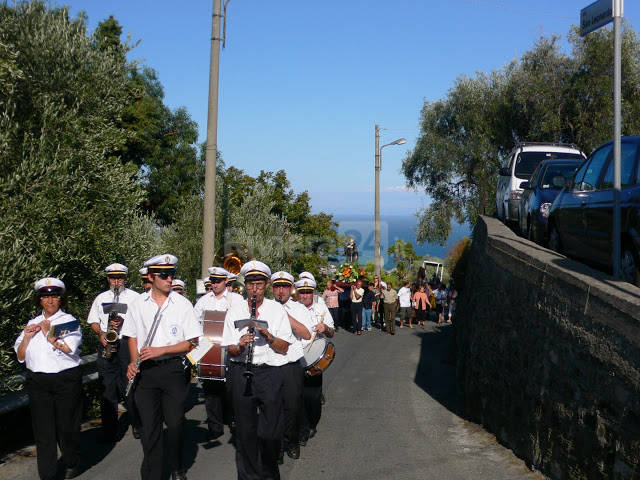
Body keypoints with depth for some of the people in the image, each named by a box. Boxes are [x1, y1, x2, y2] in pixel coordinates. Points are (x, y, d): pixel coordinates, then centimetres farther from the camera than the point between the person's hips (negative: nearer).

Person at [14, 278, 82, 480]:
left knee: (66, 426, 4)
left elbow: (69, 348, -15)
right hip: (37, 382, 4)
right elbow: (20, 357, 12)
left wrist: (48, 334, -10)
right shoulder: (32, 323, 14)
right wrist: (27, 337, -3)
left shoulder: (68, 321, 1)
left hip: (65, 380, -3)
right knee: (43, 429, 1)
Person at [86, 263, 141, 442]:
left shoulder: (135, 297, 7)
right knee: (107, 388, 1)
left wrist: (124, 321, -13)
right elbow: (93, 321, 18)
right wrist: (101, 333, -1)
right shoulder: (101, 298, 17)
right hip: (106, 345, 3)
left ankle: (137, 425, 8)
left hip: (128, 344, -3)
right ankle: (109, 431, 6)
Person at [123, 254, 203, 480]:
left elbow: (192, 342, -3)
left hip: (173, 369, -1)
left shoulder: (182, 304, -2)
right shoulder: (138, 304, 6)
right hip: (145, 370, 2)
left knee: (175, 423, 3)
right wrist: (134, 362, -2)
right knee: (149, 425, 4)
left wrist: (161, 350, -13)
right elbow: (133, 336, 14)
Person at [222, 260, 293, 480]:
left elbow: (284, 348, 1)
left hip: (270, 372, -1)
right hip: (242, 373, 1)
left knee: (271, 430, -1)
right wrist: (240, 346, -15)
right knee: (245, 429, 6)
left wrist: (267, 335, -16)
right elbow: (230, 350, 6)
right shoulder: (234, 311, 9)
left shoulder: (277, 310, 6)